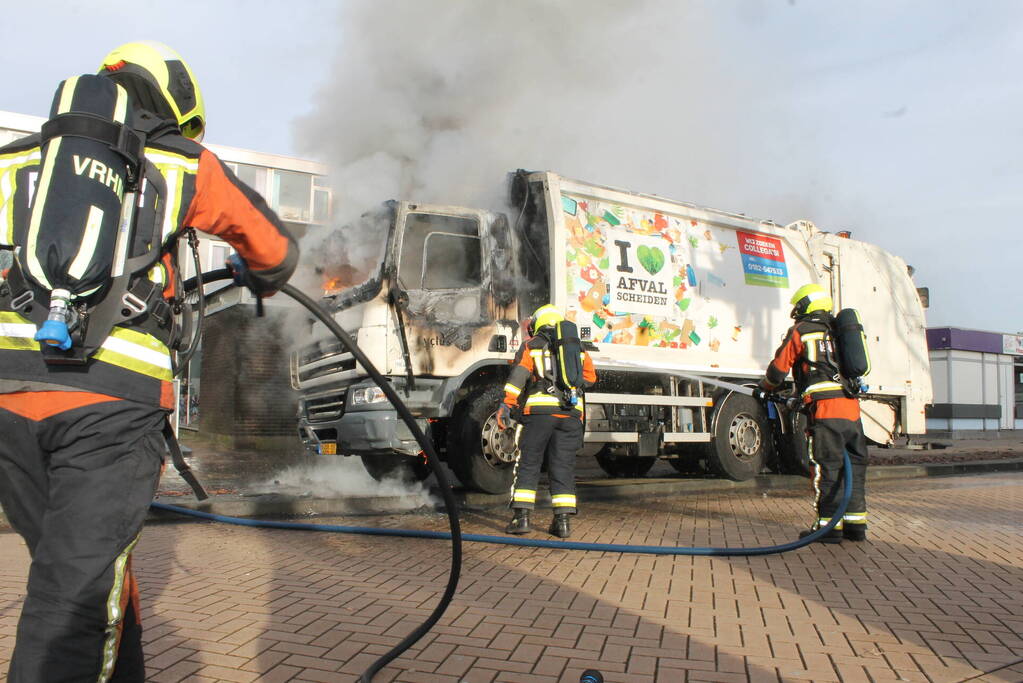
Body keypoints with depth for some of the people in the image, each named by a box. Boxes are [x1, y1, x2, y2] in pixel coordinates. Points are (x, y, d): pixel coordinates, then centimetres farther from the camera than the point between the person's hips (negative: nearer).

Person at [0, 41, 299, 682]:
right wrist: (258, 281, 44)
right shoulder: (186, 164, 12)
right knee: (77, 594, -2)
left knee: (80, 565, 19)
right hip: (111, 398, -4)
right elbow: (276, 250, 23)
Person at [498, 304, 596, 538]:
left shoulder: (530, 346, 9)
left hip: (539, 411, -3)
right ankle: (563, 521, 3)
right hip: (571, 413, 3)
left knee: (528, 464, 4)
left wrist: (506, 405, -10)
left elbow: (518, 375, -5)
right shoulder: (577, 349, 20)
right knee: (563, 466, 6)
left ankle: (522, 517, 1)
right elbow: (590, 378, 24)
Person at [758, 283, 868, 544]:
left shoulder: (800, 332, 3)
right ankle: (855, 522, 17)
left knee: (827, 468, -3)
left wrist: (765, 386, 26)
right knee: (854, 466, 12)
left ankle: (829, 525, -1)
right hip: (852, 407, 6)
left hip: (824, 408, -6)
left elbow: (778, 369, 3)